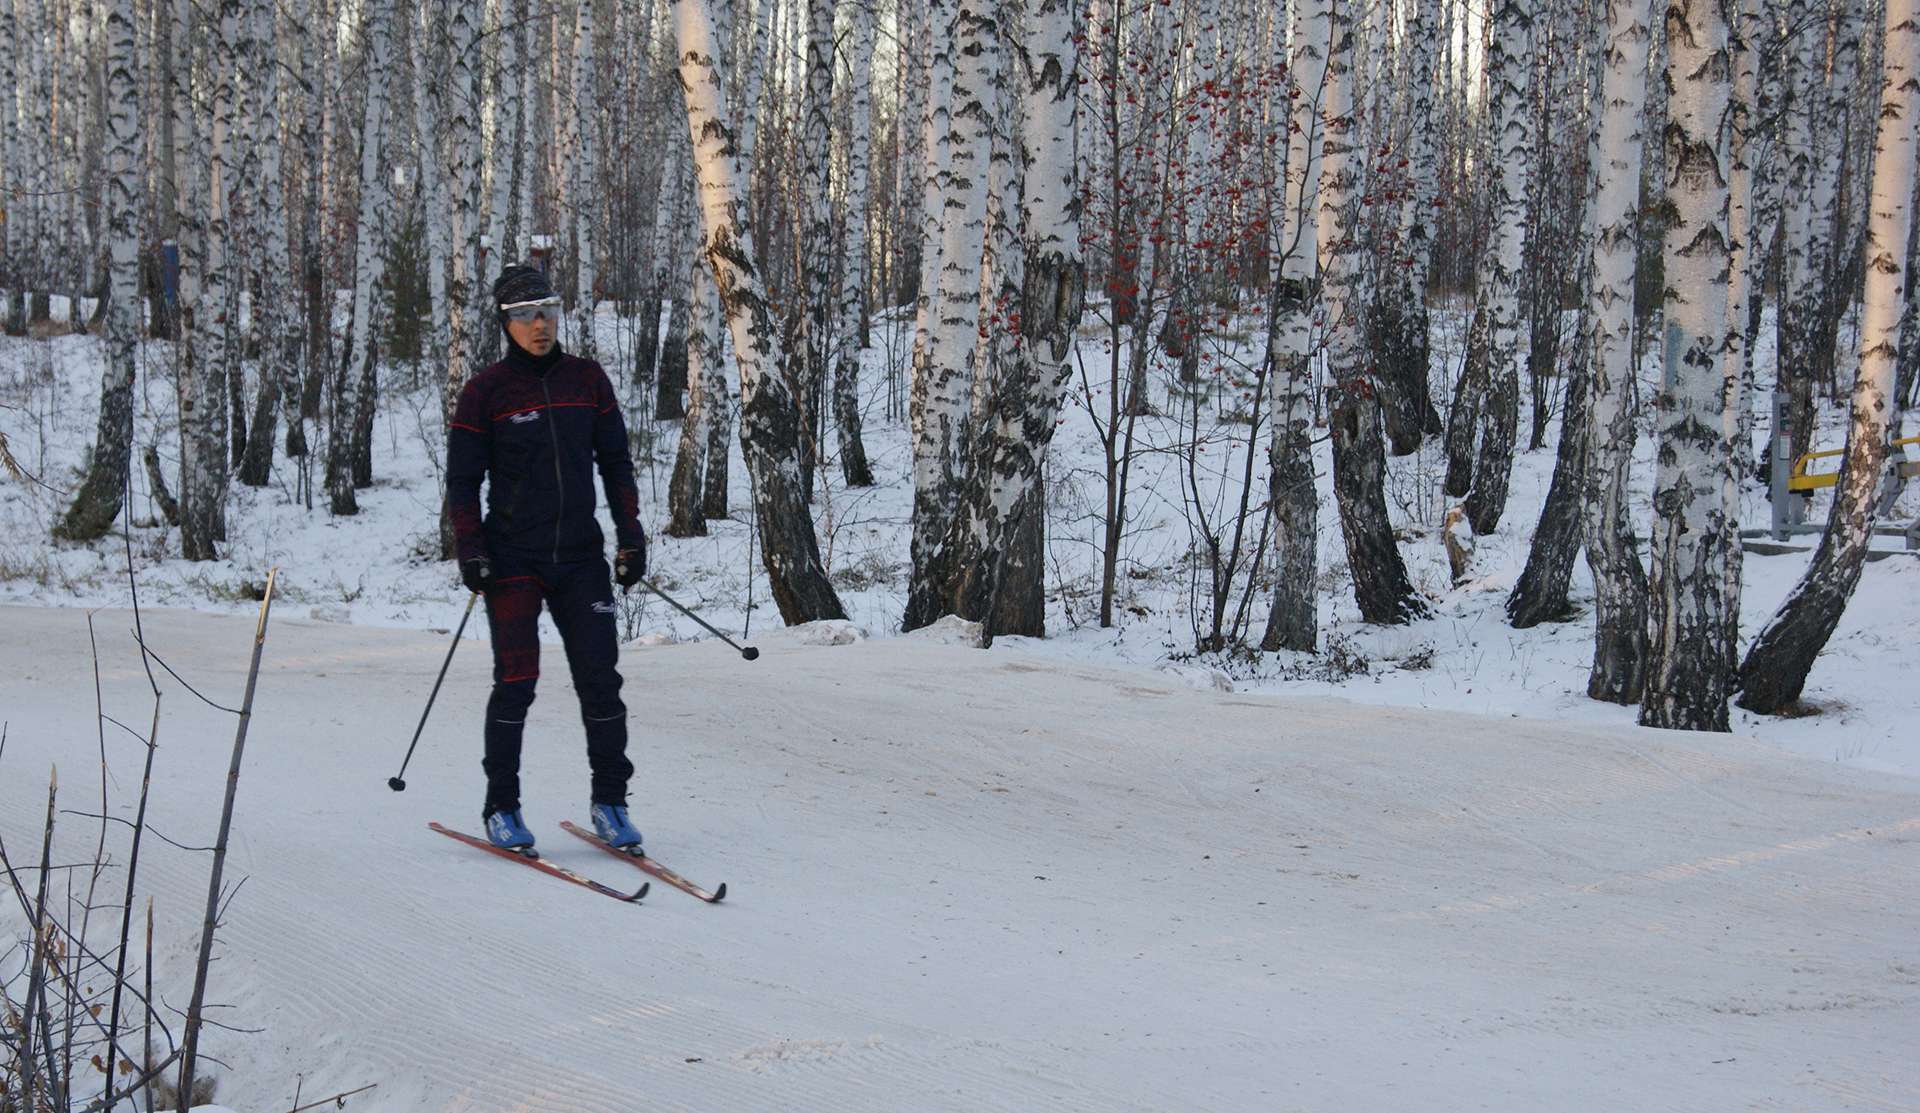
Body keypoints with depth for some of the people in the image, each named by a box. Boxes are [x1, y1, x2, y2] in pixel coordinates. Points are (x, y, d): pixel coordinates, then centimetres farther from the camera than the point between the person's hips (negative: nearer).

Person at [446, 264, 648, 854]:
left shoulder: (587, 379, 7)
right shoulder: (486, 391, -1)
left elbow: (616, 462, 12)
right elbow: (462, 479, 1)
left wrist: (630, 536, 6)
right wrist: (470, 551, -7)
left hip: (582, 558, 3)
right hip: (513, 559, -2)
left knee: (600, 680, -1)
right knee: (516, 682, -5)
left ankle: (610, 800, 10)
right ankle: (501, 807, 8)